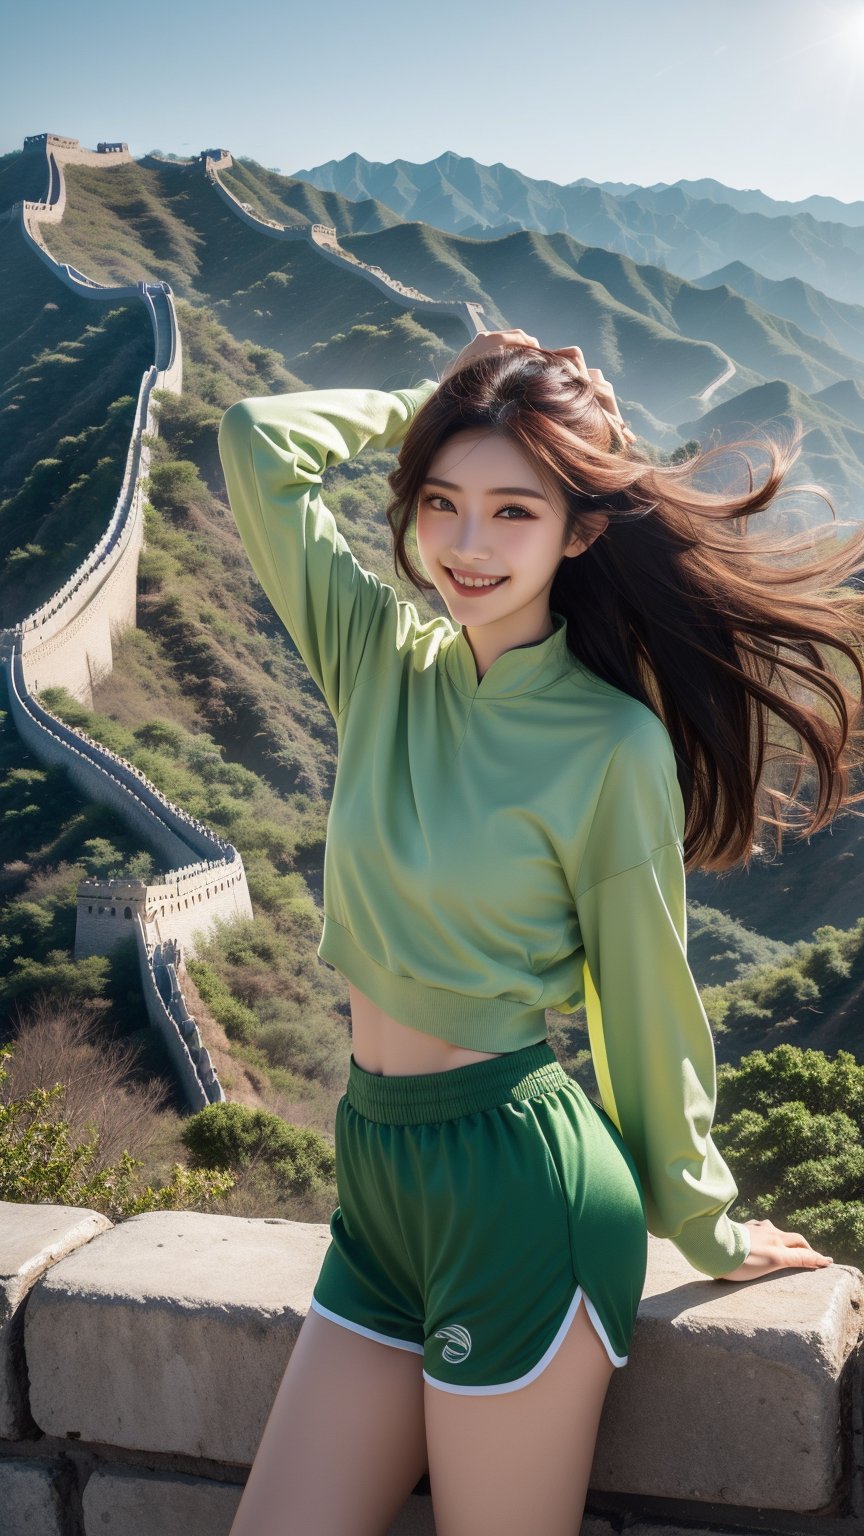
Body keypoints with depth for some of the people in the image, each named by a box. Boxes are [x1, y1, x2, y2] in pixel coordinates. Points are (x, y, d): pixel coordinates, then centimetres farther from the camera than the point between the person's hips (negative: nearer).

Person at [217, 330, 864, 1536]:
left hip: (518, 1189, -6)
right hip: (378, 1180, 6)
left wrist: (706, 1229, 7)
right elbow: (257, 437, 6)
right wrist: (431, 409, 8)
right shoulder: (384, 658, 3)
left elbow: (649, 1003, -3)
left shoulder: (614, 745, -12)